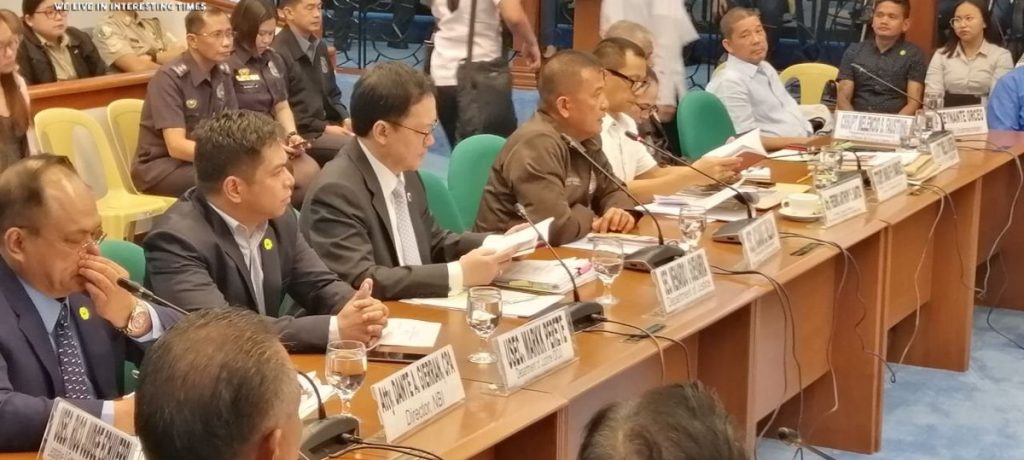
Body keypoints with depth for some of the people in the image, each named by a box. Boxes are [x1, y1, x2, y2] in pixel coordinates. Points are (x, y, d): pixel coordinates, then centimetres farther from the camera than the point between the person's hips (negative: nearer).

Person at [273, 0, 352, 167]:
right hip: (300, 132, -9)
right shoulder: (278, 53, -14)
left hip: (326, 123, 9)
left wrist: (345, 119, 3)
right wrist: (324, 128, -15)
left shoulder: (319, 47, 15)